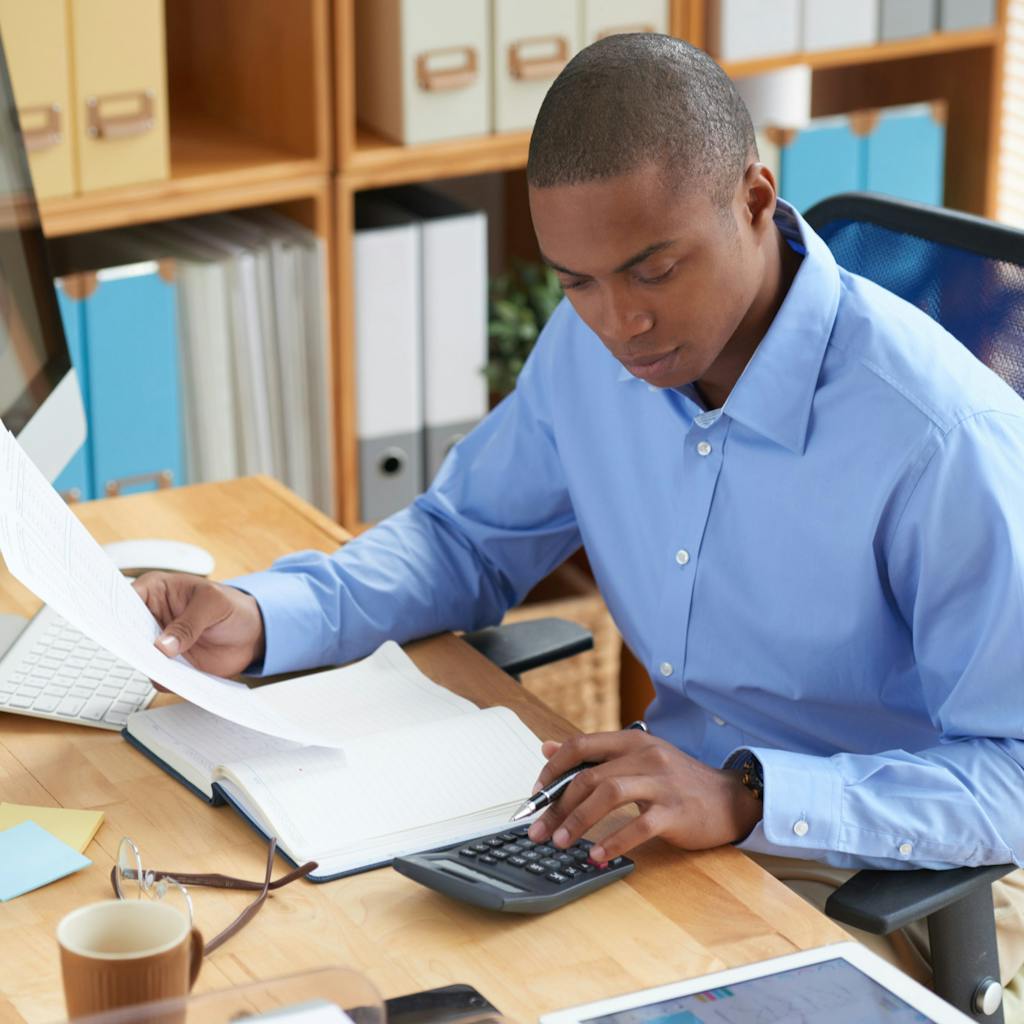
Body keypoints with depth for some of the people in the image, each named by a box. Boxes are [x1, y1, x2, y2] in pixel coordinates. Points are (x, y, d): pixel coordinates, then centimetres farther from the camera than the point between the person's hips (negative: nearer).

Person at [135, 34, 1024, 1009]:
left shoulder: (946, 441, -25)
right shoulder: (590, 344, -3)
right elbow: (468, 537, 13)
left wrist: (749, 798, -37)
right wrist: (257, 617, -6)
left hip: (886, 879, -6)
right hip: (679, 820, 6)